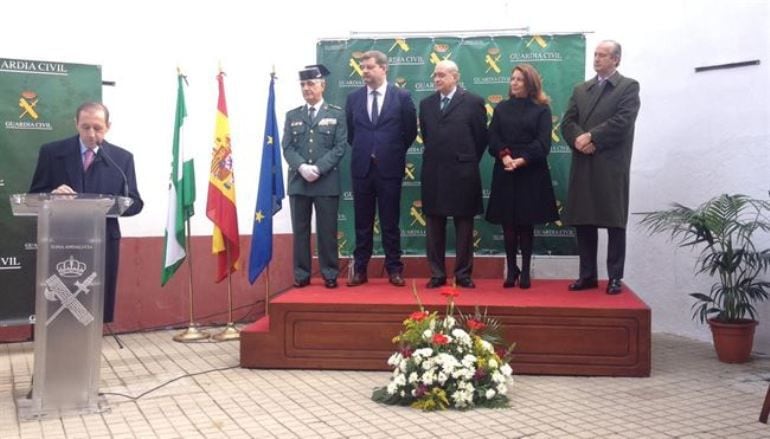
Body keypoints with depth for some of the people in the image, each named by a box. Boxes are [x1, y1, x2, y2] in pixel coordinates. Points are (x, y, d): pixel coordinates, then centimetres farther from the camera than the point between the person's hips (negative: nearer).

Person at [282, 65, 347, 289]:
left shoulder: (336, 114, 5)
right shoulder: (292, 115, 12)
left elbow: (340, 147, -4)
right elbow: (287, 147, 4)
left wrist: (318, 168, -15)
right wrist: (302, 167, -14)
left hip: (327, 182, -2)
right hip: (298, 181, 3)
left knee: (327, 230, 2)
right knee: (300, 230, 6)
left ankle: (330, 274, 10)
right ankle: (301, 274, 13)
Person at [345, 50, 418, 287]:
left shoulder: (402, 96, -1)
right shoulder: (353, 98, 7)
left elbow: (410, 131, 5)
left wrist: (394, 153, 7)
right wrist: (362, 152, 12)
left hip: (389, 167, -2)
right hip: (362, 167, 2)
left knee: (390, 222, 4)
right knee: (362, 222, 7)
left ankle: (394, 269, 13)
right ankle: (360, 269, 13)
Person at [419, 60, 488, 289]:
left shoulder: (473, 102, -2)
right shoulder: (426, 104, 11)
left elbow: (481, 137, 2)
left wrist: (469, 162, 5)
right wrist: (435, 157, 12)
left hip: (462, 173, -3)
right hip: (433, 173, 4)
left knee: (464, 227, 5)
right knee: (434, 227, 7)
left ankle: (463, 274, 13)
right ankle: (437, 274, 15)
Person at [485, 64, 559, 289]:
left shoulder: (541, 109, 2)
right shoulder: (501, 108, 11)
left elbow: (543, 142, -7)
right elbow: (493, 138, 2)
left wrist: (521, 160, -18)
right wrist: (504, 156, -16)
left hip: (531, 173, -2)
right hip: (505, 173, 2)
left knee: (526, 224, 3)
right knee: (508, 224, 3)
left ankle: (525, 272, 10)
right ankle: (511, 270, 11)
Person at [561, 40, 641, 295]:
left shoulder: (629, 87, 3)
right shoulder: (580, 89, 17)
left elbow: (622, 122, -11)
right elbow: (567, 122, 7)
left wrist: (591, 137, -13)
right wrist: (579, 140, -12)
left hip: (612, 165, -5)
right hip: (583, 164, 5)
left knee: (614, 222, -1)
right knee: (583, 221, 5)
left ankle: (615, 277, 6)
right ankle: (588, 275, 13)